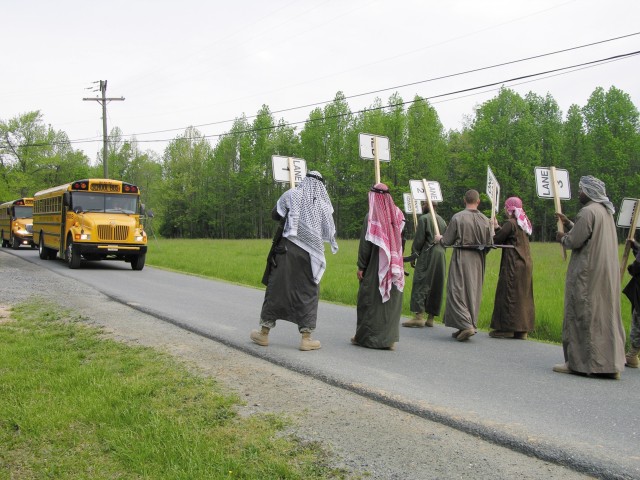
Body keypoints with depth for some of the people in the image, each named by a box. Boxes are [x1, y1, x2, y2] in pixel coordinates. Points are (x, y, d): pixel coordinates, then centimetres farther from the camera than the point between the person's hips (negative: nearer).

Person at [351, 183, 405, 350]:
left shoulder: (371, 216, -10)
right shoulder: (398, 214, 2)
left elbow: (365, 244, -11)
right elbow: (401, 241, 4)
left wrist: (361, 266, -6)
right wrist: (398, 261, 12)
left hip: (375, 266, -4)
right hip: (393, 266, 4)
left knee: (369, 299, 6)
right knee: (391, 300, 9)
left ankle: (364, 336, 14)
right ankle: (389, 338, 9)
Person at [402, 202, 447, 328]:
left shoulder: (424, 218, -5)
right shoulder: (442, 221, 16)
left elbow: (419, 239, -9)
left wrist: (413, 256, -4)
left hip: (427, 255, -7)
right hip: (441, 256, 7)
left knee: (420, 284, -7)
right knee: (436, 287, 8)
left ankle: (418, 316, -14)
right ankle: (430, 317, 10)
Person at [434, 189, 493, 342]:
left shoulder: (457, 217, -11)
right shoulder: (485, 220, 1)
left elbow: (447, 241, -6)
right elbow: (489, 244, 5)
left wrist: (439, 238, 16)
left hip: (461, 258, -4)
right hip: (478, 260, 5)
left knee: (457, 290, -1)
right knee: (473, 292, 12)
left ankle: (466, 325, -14)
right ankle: (471, 326, 17)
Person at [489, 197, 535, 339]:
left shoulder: (510, 223, -13)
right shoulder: (523, 223, 12)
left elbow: (496, 240, -10)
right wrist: (498, 227, 18)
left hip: (513, 264, -8)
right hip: (525, 263, 8)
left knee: (508, 295, -2)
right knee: (523, 296, 10)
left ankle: (506, 328, 1)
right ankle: (522, 330, 13)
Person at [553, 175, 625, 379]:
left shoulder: (588, 212, -15)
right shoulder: (606, 211, 14)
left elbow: (575, 241, -16)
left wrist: (562, 238, 4)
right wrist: (568, 223, 21)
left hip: (588, 273, -9)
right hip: (607, 274, 9)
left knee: (582, 315, -3)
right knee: (606, 315, 10)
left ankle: (577, 362, 1)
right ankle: (610, 363, 13)